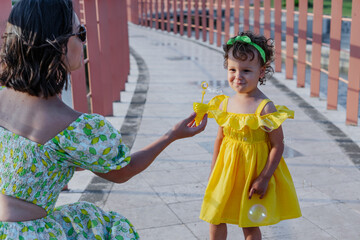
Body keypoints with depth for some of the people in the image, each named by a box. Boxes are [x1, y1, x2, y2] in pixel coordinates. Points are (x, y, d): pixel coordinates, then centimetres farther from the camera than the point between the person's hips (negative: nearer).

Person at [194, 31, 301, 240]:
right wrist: (213, 170, 12)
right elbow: (220, 138, 8)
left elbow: (278, 146, -16)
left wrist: (264, 178, -16)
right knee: (215, 219, 15)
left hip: (253, 171, -5)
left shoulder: (266, 108, -20)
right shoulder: (225, 104, -2)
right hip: (227, 169, 5)